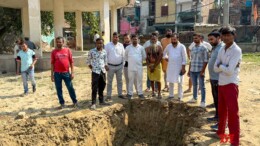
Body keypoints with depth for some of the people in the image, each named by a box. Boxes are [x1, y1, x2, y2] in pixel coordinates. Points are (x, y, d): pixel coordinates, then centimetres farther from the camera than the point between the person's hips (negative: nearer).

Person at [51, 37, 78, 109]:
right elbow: (52, 64, 5)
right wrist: (52, 74, 1)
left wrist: (72, 72, -2)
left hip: (66, 73, -1)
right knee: (59, 89, 7)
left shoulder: (68, 50, 1)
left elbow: (71, 62, 3)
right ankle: (62, 103, 19)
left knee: (70, 88, 5)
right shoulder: (54, 52, 2)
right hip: (57, 73, 1)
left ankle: (75, 101, 20)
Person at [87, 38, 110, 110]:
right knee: (94, 88, -4)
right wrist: (92, 68, -3)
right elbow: (88, 61, 3)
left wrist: (106, 66, 0)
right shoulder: (92, 51, -6)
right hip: (95, 72, -4)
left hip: (103, 71, 4)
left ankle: (101, 101, 26)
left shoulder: (104, 51, 5)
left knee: (102, 87, 13)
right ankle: (93, 103, 4)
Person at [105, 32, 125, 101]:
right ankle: (108, 96, 9)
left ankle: (120, 94, 25)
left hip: (119, 66, 3)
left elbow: (123, 55, 8)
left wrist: (122, 64, 5)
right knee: (109, 81, 3)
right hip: (111, 66, -3)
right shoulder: (108, 45, -4)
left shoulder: (121, 45, 4)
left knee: (119, 80, 13)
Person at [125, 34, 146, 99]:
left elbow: (144, 56, 15)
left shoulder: (141, 47, 3)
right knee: (131, 81, 4)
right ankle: (130, 93, 12)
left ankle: (140, 93, 15)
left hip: (139, 67, 1)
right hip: (131, 67, -1)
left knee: (139, 80, 6)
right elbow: (126, 56, 13)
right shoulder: (128, 48, 0)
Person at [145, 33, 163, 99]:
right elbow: (146, 58, 2)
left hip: (157, 65, -3)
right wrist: (149, 66, -11)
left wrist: (154, 66, -13)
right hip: (149, 65, 3)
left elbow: (160, 58, -9)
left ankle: (159, 93, 4)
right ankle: (153, 92, 22)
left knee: (158, 80, -5)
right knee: (151, 79, 8)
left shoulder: (159, 47, -2)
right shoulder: (147, 48, 6)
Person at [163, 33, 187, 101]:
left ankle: (180, 96, 13)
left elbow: (184, 58, -8)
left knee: (179, 82, 3)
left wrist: (183, 68, -12)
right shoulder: (168, 46, 4)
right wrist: (165, 57, 5)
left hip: (179, 67, -4)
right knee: (171, 82, 11)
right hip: (170, 67, 4)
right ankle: (171, 95, 22)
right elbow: (164, 53, 23)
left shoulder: (182, 47, -8)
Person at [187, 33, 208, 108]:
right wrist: (189, 70, 14)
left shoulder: (203, 48, -7)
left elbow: (205, 60, -10)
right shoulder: (192, 48, 12)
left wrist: (203, 71, -15)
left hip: (200, 70, -6)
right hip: (192, 70, 6)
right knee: (194, 85, 17)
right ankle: (194, 98, 31)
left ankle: (203, 101, 8)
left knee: (202, 86, 1)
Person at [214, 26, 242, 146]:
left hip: (231, 84, -8)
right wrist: (225, 67, -14)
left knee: (233, 112, -6)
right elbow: (215, 68, 2)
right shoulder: (221, 50, 9)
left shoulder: (236, 50, -14)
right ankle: (220, 132, 38)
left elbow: (230, 71, -21)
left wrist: (221, 66, -5)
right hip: (221, 83, 8)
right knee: (222, 110, 20)